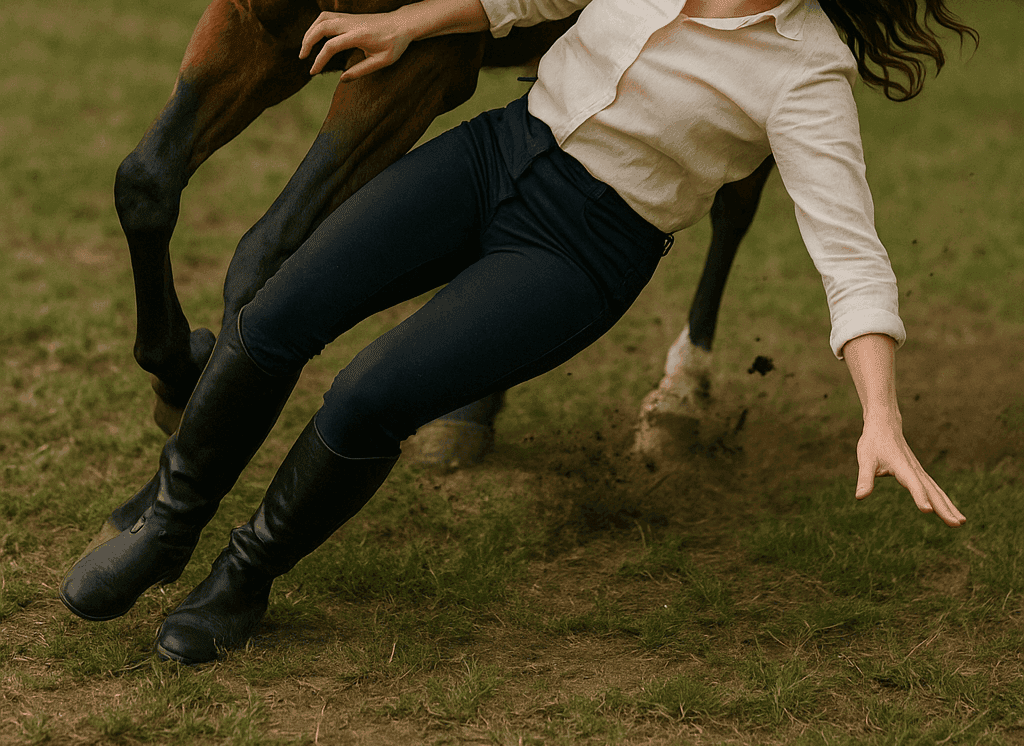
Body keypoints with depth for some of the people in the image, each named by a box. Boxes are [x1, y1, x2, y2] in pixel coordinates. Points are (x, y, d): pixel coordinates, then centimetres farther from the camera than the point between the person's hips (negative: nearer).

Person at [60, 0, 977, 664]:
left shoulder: (806, 75, -18)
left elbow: (851, 254, -26)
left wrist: (883, 419, -38)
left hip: (580, 256, -5)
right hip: (496, 153, 5)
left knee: (367, 401, -22)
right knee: (272, 326, -11)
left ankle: (246, 578, 7)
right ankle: (167, 527, 16)